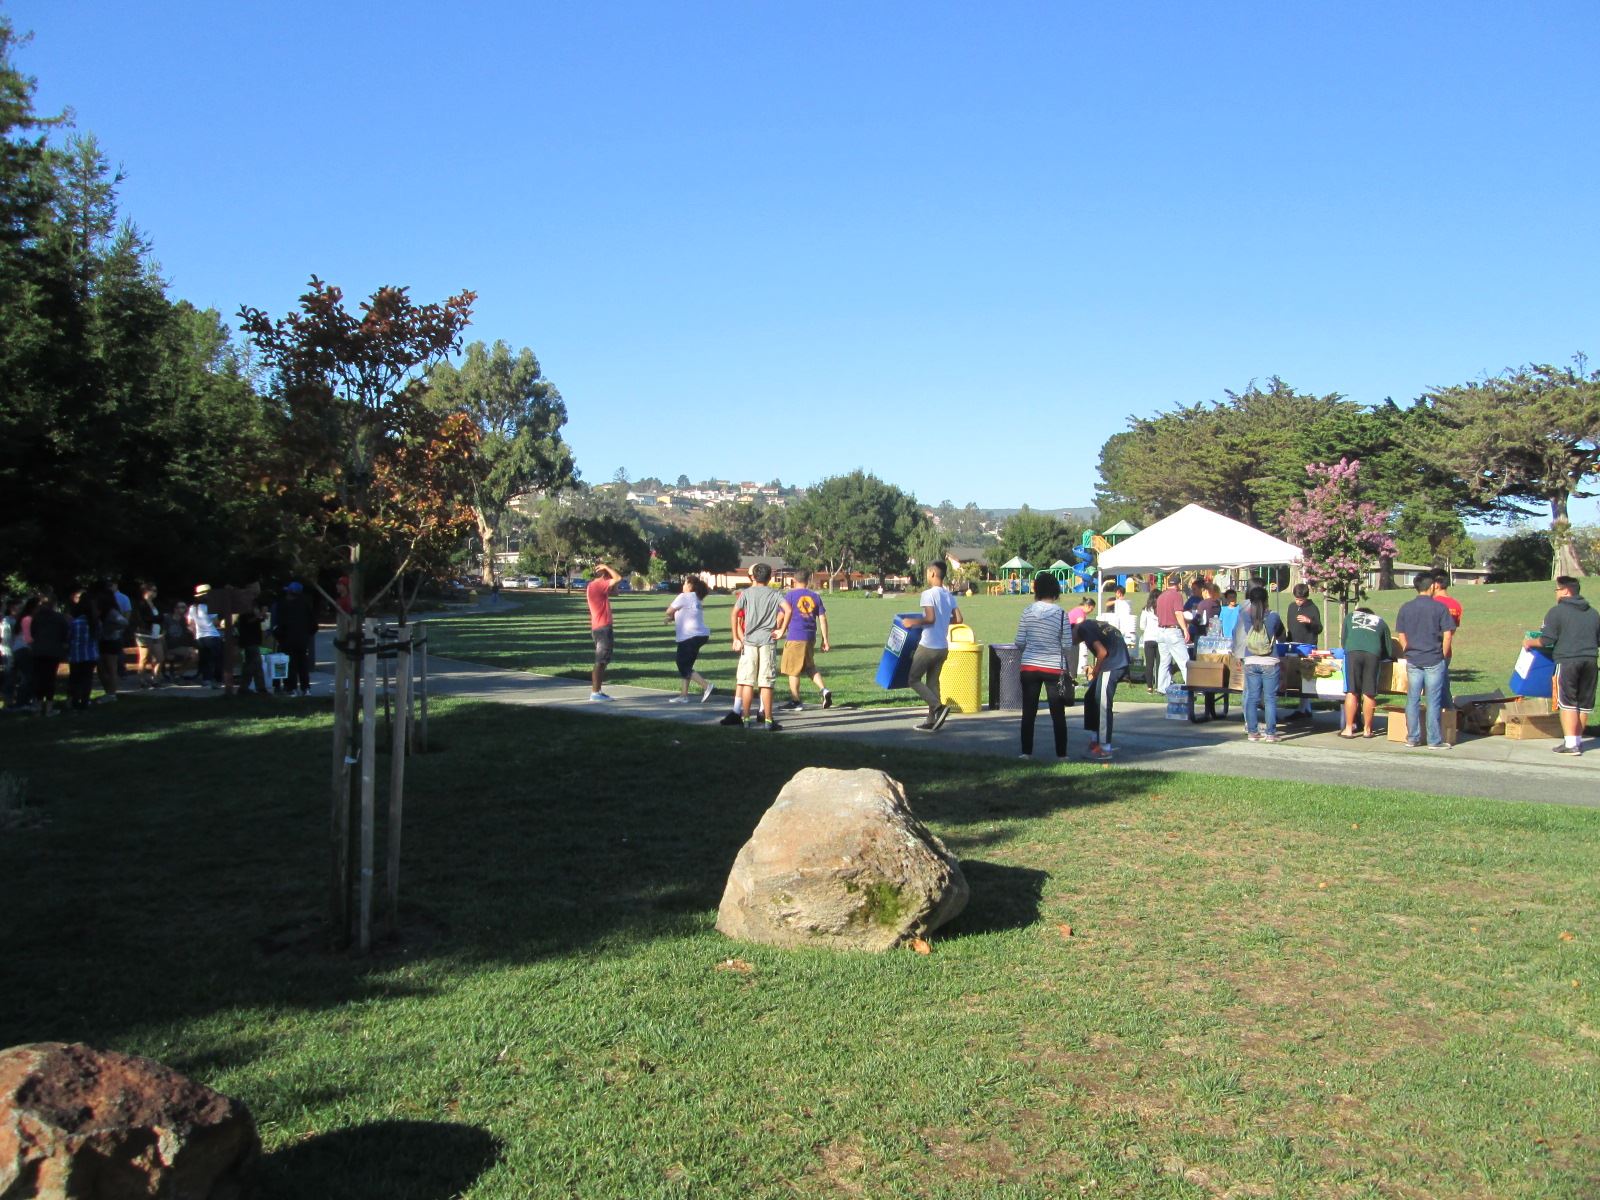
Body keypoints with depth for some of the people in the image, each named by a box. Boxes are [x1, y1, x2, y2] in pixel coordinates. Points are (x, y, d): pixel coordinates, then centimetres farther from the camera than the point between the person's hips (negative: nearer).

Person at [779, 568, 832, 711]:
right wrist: (825, 640, 10)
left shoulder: (790, 595, -3)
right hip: (811, 637, 5)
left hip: (795, 637, -5)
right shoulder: (815, 596, 9)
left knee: (793, 671, 3)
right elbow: (822, 619, 7)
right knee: (810, 667, 21)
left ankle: (795, 702, 7)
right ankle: (824, 690, 3)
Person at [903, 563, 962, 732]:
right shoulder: (949, 596, 8)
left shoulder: (928, 593, -13)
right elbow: (958, 619, 7)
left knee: (913, 679, 4)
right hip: (943, 647, 7)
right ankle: (931, 721, 12)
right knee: (932, 682, 13)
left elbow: (930, 618, -23)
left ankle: (939, 706, -11)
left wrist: (913, 621, -8)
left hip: (928, 647, -7)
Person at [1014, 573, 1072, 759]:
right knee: (1058, 714, 7)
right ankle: (1061, 753, 10)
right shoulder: (1061, 614, -8)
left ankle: (1026, 752, 9)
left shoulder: (1027, 612, -3)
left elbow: (1019, 643, -1)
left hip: (1029, 667, 1)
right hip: (1054, 668, -1)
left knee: (1028, 712, 8)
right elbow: (1067, 646, -6)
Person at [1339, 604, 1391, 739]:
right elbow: (1388, 650, 27)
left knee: (1351, 692, 1)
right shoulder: (1380, 621, 28)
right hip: (1373, 654, 0)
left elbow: (1343, 640, 29)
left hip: (1353, 652, 0)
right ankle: (1367, 729, 11)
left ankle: (1348, 729, 1)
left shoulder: (1350, 617, 29)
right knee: (1369, 694, 5)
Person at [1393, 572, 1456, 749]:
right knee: (1433, 701, 2)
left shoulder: (1405, 608, 3)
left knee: (1412, 700, 8)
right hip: (1434, 661, -3)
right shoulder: (1440, 608, -7)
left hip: (1413, 661, 3)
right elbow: (1448, 635, -8)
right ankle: (1435, 740, 5)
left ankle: (1412, 738, 12)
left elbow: (1400, 636, 5)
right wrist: (1443, 655, 4)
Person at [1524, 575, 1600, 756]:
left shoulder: (1557, 612, -5)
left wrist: (1530, 643, 6)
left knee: (1568, 703, -3)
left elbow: (1546, 640, -11)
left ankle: (1570, 743, -8)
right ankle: (1578, 739, 22)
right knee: (1584, 703, 13)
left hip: (1567, 661, -6)